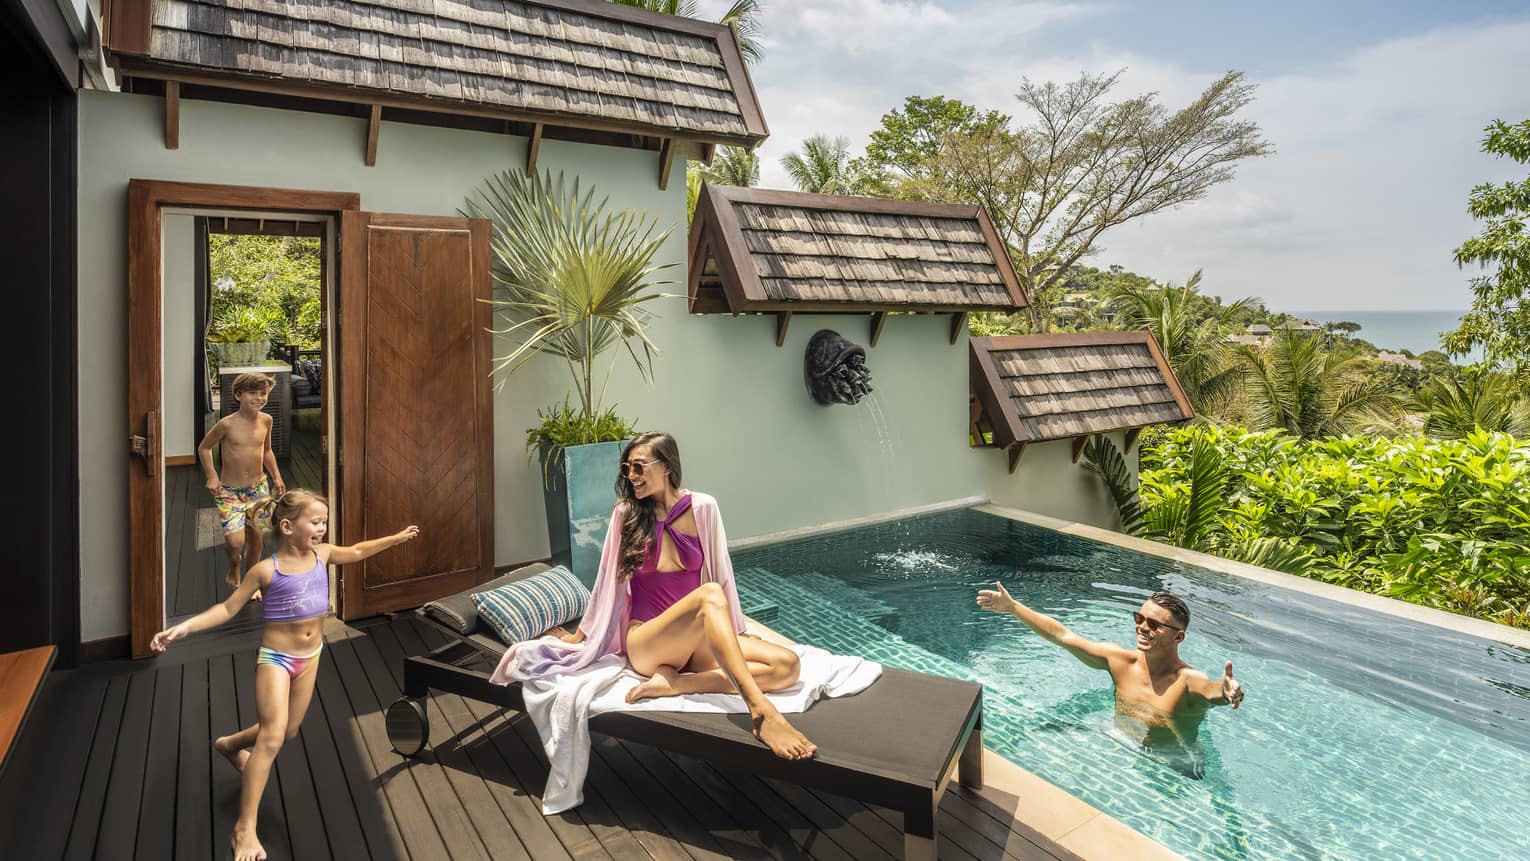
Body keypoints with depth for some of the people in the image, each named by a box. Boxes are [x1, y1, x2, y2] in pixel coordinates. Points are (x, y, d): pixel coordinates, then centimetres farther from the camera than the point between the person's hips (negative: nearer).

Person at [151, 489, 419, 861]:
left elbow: (357, 551, 13)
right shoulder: (266, 569, -18)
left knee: (288, 730, 16)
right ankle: (245, 828, -6)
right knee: (272, 736, -14)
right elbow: (228, 608, -11)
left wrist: (396, 538, 17)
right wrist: (183, 627, -23)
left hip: (310, 655, 6)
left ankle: (230, 744, 47)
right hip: (275, 657, -6)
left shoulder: (322, 554, -5)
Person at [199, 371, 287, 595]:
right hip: (229, 491, -4)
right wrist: (211, 476, -8)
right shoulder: (227, 424, -14)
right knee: (234, 541, -14)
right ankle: (234, 564, 21)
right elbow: (204, 447, 0)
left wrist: (276, 476, 11)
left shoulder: (266, 420, 0)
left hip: (258, 488, 4)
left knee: (255, 537, 10)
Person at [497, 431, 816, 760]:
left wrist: (735, 630, 11)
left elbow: (721, 572, 7)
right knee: (709, 594, -35)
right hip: (645, 642, -3)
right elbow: (608, 581, 8)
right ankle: (761, 712, -44)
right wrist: (579, 635, 14)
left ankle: (673, 683, -26)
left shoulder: (702, 508, 1)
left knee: (788, 665, -20)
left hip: (699, 642, 3)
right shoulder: (626, 512, 0)